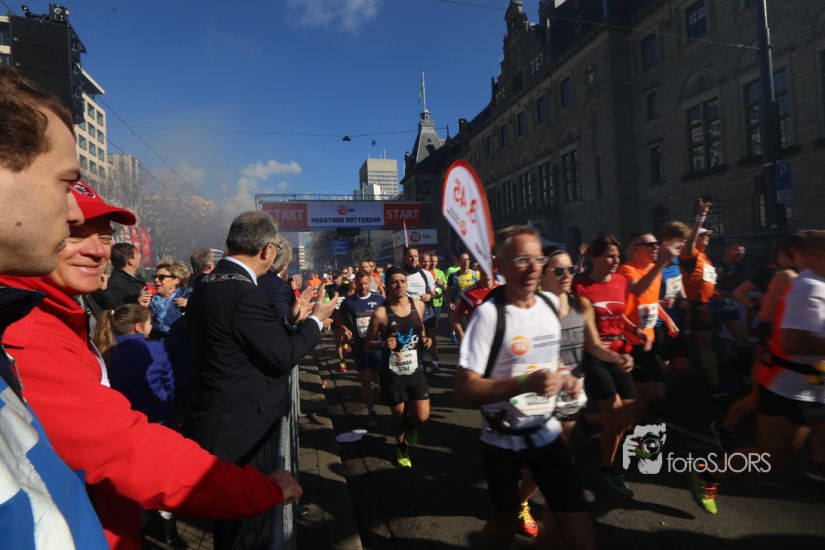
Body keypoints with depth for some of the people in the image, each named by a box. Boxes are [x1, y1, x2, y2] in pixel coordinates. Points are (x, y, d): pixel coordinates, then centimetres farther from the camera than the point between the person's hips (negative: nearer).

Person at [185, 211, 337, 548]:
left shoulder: (204, 288, 6)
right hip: (242, 430, -9)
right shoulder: (245, 293, -24)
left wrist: (292, 320, 11)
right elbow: (283, 356, -19)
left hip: (215, 422, 9)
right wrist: (315, 321, -5)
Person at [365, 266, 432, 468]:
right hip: (392, 374, -3)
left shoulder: (418, 305, -3)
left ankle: (409, 424, 38)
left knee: (422, 417, 0)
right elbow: (369, 341, -5)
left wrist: (424, 340, -3)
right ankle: (401, 448, 43)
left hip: (415, 369, 3)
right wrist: (383, 344, -24)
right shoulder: (381, 313, -15)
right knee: (398, 415, 12)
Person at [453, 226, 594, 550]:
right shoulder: (488, 315, -22)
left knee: (575, 517, 9)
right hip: (503, 440, -5)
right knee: (506, 520, 16)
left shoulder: (551, 304, -1)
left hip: (546, 431, 5)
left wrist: (563, 379, -3)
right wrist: (525, 383, -35)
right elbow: (464, 392, -25)